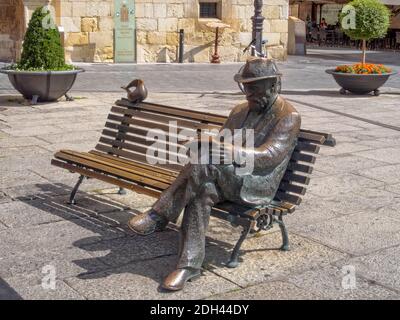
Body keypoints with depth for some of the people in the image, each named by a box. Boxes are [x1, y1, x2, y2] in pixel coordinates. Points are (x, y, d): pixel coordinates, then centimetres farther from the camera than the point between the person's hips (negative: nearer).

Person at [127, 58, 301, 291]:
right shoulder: (240, 111, 19)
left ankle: (159, 216, -24)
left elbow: (267, 157, -20)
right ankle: (190, 265, -31)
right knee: (202, 193, -30)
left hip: (258, 186, -6)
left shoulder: (289, 117, -5)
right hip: (228, 181, 7)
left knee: (207, 164, -32)